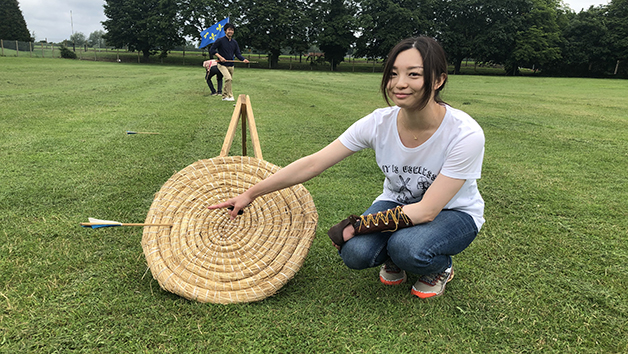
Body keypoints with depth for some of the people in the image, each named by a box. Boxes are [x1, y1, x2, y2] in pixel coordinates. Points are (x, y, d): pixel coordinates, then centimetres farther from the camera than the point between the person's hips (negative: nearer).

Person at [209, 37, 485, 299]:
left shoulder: (466, 135, -29)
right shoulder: (379, 122, -20)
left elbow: (426, 211, -28)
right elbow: (312, 164, -18)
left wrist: (356, 225, -29)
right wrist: (250, 194, -17)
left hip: (454, 213, -2)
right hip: (397, 204, 3)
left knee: (408, 246, -36)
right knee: (356, 252, -27)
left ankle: (441, 267, 1)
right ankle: (394, 259, 8)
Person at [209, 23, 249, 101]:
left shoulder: (234, 42, 10)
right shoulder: (220, 40, -7)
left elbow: (238, 54, 8)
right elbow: (211, 50, -7)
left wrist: (243, 59, -13)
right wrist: (220, 57, -20)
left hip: (231, 65, 6)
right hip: (222, 65, -6)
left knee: (230, 80, 11)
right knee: (228, 78, -25)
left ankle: (224, 96, 28)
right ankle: (230, 95, -18)